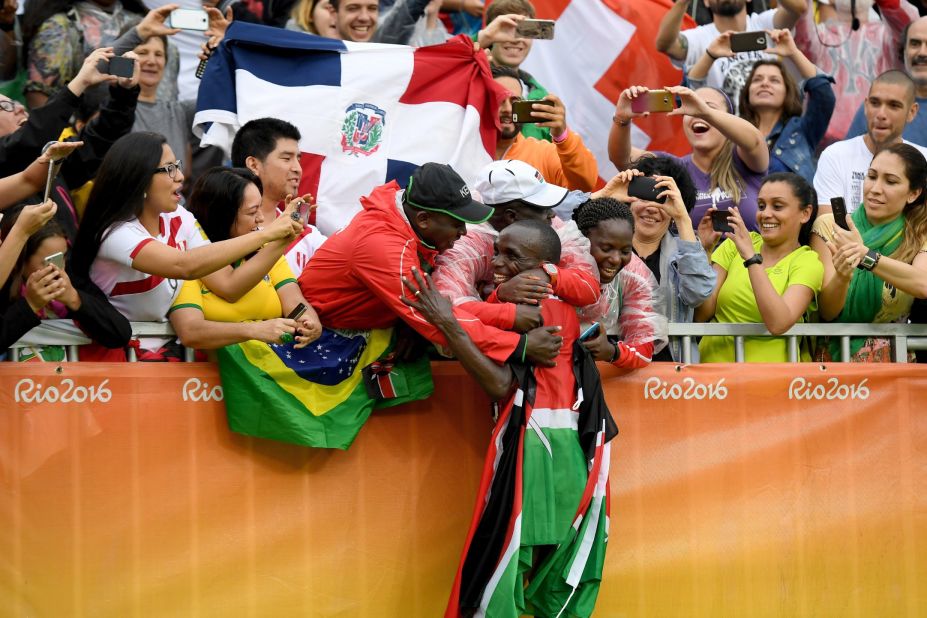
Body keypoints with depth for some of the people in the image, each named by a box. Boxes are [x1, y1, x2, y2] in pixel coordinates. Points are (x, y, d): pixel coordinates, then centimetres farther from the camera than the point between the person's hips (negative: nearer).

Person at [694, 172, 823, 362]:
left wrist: (751, 256, -19)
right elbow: (701, 314, 3)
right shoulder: (736, 243, 10)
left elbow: (778, 324, -16)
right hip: (715, 362, 3)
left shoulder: (807, 261, 1)